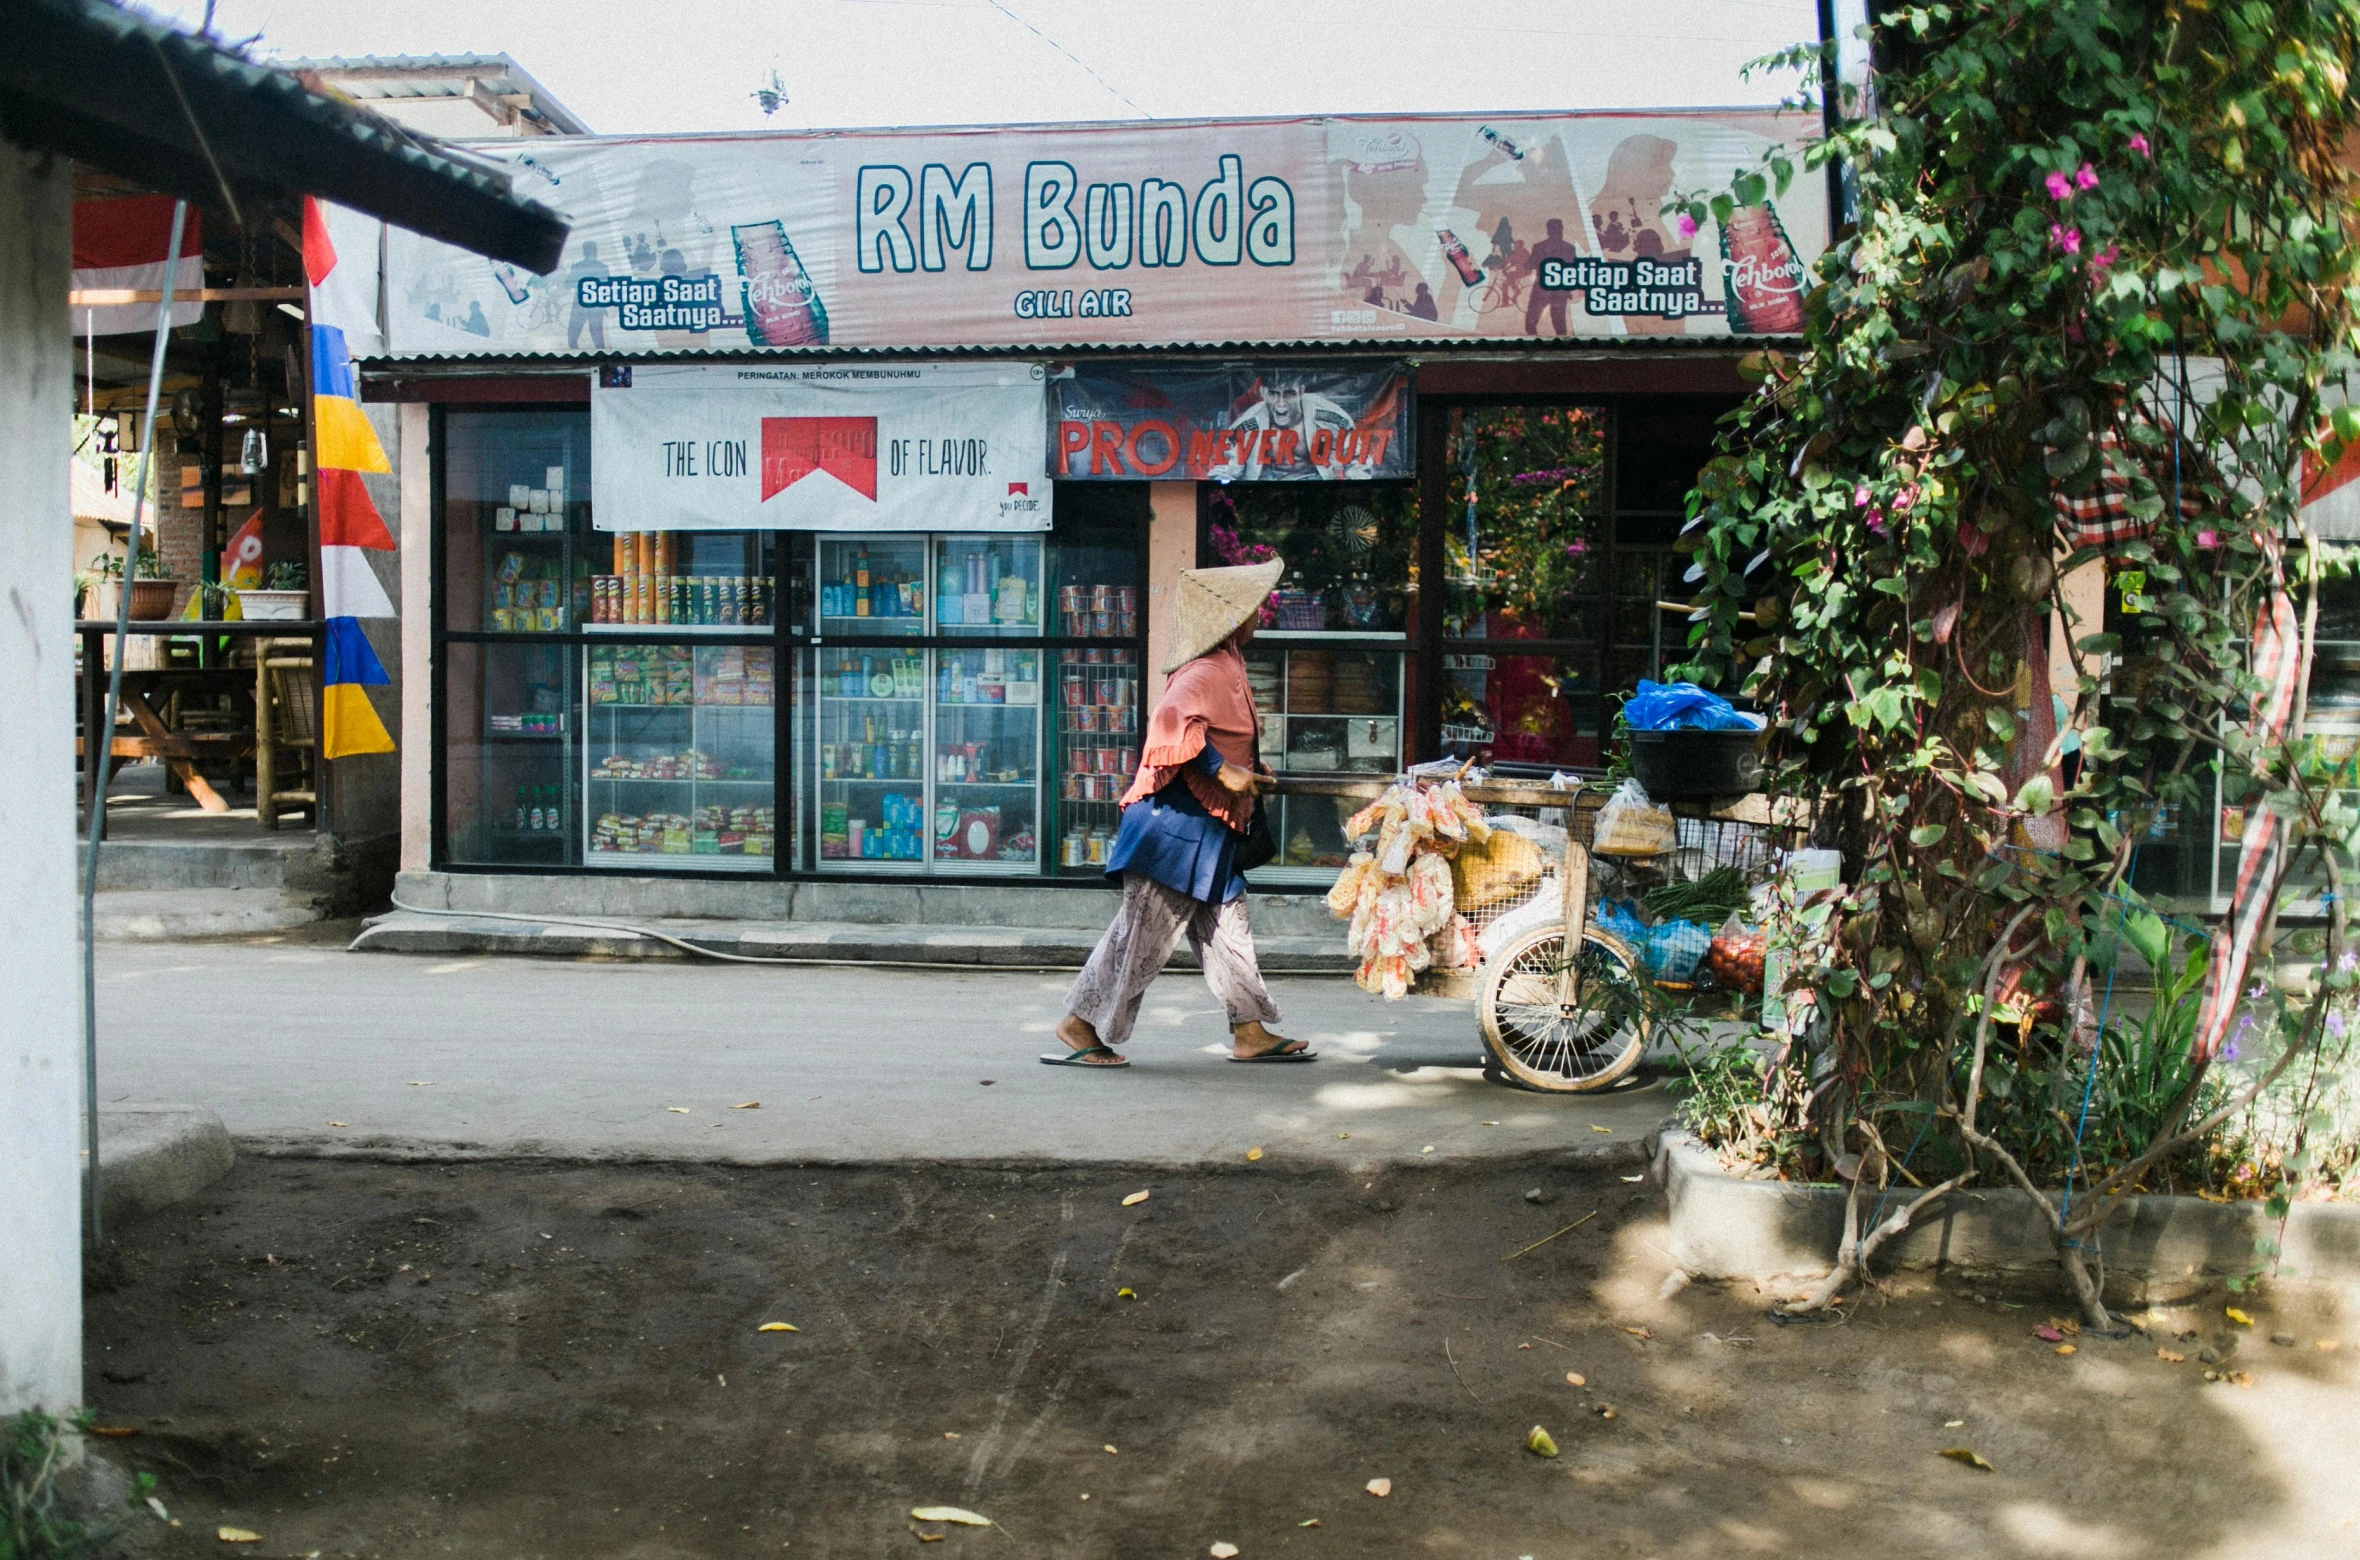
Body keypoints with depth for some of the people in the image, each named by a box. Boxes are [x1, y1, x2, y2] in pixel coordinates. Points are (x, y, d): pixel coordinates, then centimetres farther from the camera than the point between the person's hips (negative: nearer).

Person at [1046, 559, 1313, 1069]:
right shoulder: (1205, 672, -16)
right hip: (1179, 824, -10)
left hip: (1208, 832, 10)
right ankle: (1081, 1023, 5)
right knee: (1144, 931, -4)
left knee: (1227, 930, 12)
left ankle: (1251, 1032, 18)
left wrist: (1249, 770, 17)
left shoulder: (1226, 668, 17)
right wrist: (1223, 771, -28)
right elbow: (1171, 720, -33)